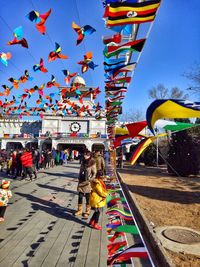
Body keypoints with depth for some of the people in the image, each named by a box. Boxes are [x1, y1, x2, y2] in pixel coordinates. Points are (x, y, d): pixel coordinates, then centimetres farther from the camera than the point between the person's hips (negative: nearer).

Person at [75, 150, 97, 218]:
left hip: (88, 184, -5)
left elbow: (94, 174, -11)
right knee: (80, 197, 13)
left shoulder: (92, 164, -12)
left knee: (88, 198, 8)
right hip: (81, 182, 5)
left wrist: (89, 180, -17)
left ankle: (87, 211, 23)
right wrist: (79, 179, 10)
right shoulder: (83, 162, 6)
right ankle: (79, 210, 29)